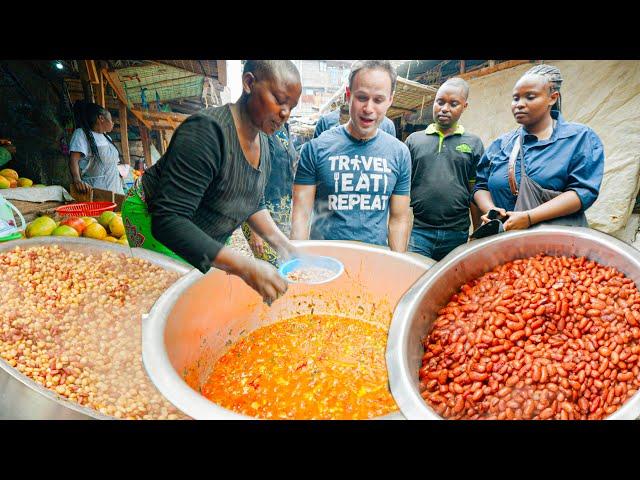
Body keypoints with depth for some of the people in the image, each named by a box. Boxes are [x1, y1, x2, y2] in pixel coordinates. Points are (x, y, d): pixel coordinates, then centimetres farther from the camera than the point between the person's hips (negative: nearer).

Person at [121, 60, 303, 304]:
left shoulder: (262, 141, -4)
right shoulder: (207, 131, -31)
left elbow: (253, 203, 10)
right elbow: (167, 220, -37)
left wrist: (280, 242, -7)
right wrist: (246, 267, -45)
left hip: (206, 237, 8)